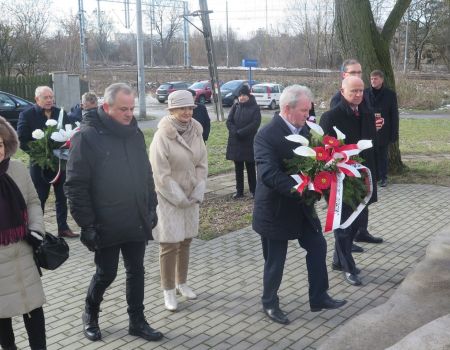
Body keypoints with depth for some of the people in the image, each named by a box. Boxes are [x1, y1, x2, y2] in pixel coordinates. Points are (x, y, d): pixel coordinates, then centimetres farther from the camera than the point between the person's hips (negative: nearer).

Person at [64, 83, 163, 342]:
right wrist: (87, 224, -16)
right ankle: (90, 316, 35)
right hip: (106, 226, -5)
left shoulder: (135, 133, 5)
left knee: (136, 271, 13)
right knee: (106, 274, 8)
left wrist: (151, 208, 10)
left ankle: (137, 321, 29)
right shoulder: (87, 136, -13)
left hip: (137, 223, 5)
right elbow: (76, 185, -14)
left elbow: (147, 174, 14)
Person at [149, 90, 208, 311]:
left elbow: (202, 165, 5)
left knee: (185, 241, 14)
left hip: (190, 197, 6)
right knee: (170, 245, 0)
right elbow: (161, 175, -17)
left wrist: (197, 194, -4)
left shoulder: (196, 132, 0)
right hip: (168, 199, -5)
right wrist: (180, 199, -15)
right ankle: (168, 291, 14)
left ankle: (181, 283, 31)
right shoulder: (162, 136, -17)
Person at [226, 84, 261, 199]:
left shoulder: (255, 108, -3)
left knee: (250, 168, 4)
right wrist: (235, 132, -16)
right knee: (238, 168, 8)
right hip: (235, 142, 3)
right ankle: (239, 191, 15)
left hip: (249, 143, -3)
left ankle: (253, 190, 14)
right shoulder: (235, 106, 8)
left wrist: (240, 132, -19)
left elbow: (255, 123, -13)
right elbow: (229, 122, 2)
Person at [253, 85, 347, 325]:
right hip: (276, 210, -7)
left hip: (301, 206, 7)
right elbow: (269, 174, -33)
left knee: (318, 247, 13)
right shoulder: (266, 136, -23)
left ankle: (318, 298, 29)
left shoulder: (303, 129, 1)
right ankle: (269, 303, 30)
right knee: (275, 261, 8)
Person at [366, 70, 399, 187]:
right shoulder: (365, 93, 2)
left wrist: (394, 133, -3)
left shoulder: (390, 94, -1)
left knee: (383, 155, 7)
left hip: (383, 131, -1)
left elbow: (394, 115, 0)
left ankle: (383, 177, 18)